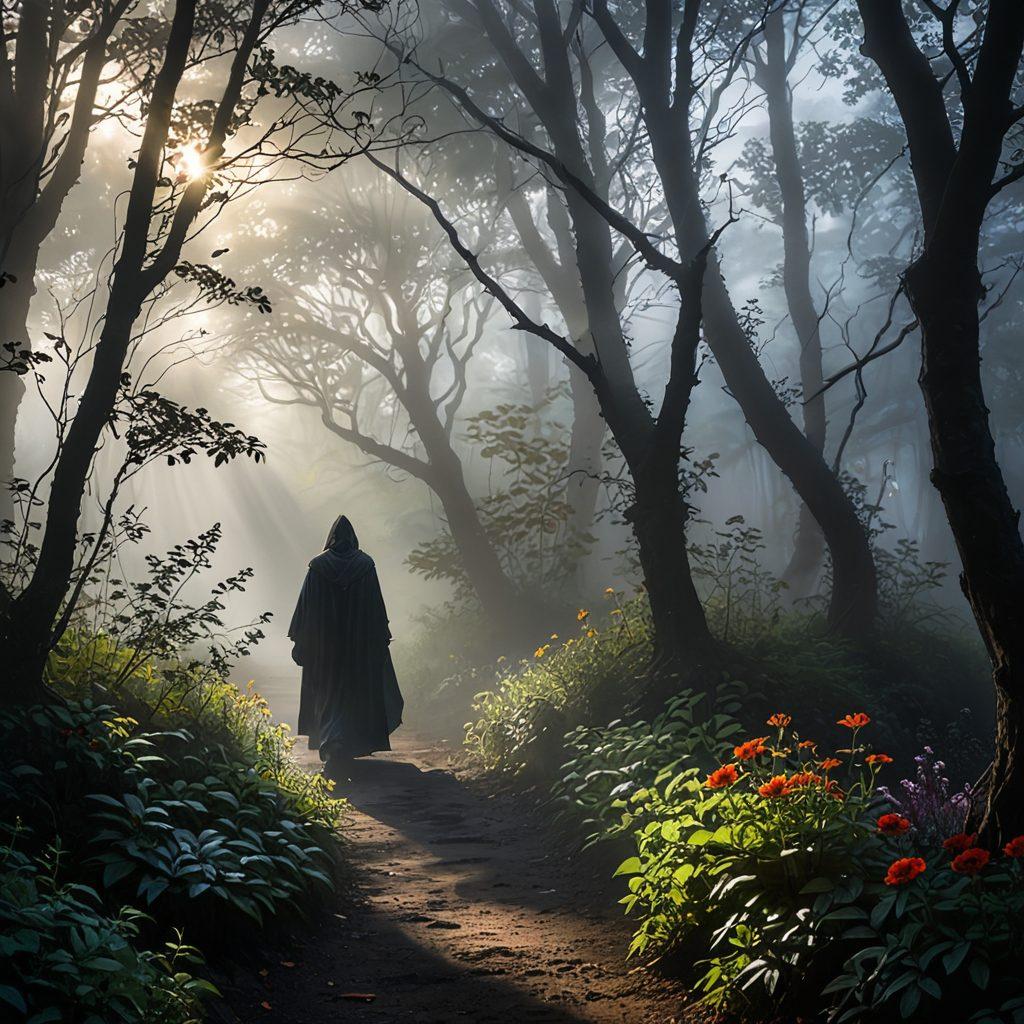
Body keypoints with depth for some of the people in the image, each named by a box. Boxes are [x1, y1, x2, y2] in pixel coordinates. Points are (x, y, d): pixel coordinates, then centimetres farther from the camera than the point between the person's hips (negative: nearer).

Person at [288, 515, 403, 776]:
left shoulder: (317, 565, -4)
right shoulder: (365, 564, -5)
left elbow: (305, 607, -3)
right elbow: (376, 607, -3)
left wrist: (300, 641, 3)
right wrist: (382, 637, 4)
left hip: (324, 642, 0)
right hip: (359, 643, 0)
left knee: (327, 694, 10)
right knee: (355, 693, 10)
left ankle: (331, 745, -4)